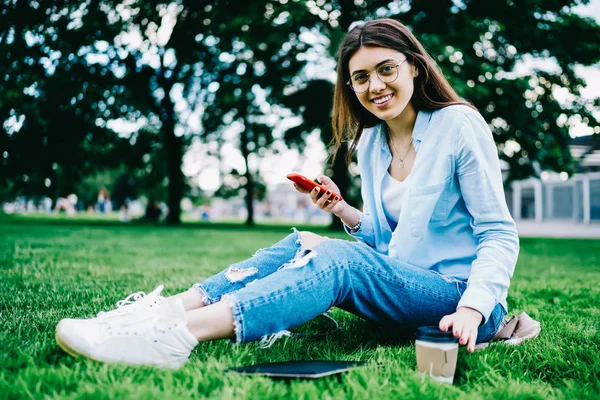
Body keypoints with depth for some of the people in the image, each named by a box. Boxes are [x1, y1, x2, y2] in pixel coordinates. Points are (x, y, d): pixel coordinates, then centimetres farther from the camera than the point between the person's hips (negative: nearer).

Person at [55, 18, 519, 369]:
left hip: (460, 297, -6)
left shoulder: (461, 125, -8)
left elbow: (499, 234, -11)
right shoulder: (369, 143, 9)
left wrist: (472, 307, -26)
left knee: (338, 258, -31)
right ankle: (163, 310, -27)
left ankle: (176, 337, -46)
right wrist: (343, 210, -4)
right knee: (302, 243, -14)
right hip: (399, 289, 6)